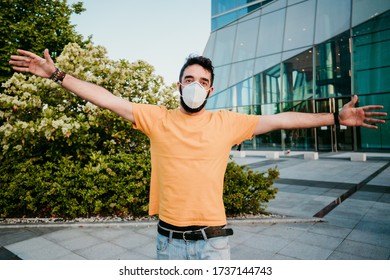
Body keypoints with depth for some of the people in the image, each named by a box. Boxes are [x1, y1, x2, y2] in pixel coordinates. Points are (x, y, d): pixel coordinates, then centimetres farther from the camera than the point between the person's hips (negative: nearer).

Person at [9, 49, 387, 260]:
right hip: (169, 239, 1)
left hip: (212, 239, 0)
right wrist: (57, 75, -3)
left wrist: (335, 118, -1)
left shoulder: (227, 122, -3)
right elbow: (108, 100, -3)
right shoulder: (157, 118, -2)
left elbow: (279, 120, -2)